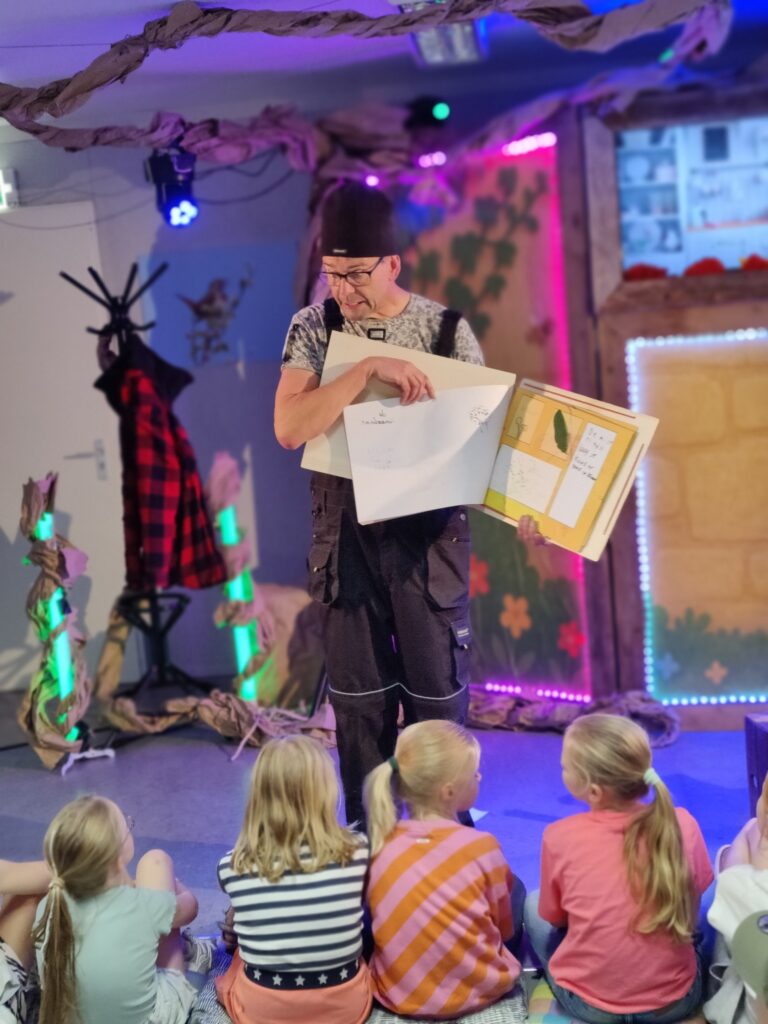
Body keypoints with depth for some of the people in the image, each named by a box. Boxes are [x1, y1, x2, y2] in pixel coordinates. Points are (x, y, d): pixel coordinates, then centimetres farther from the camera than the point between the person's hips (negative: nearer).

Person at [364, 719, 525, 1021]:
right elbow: (506, 928, 0)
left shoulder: (379, 846, -8)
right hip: (479, 989, -2)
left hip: (398, 993, 3)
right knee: (515, 887, 21)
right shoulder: (481, 846, -15)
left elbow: (384, 922, 6)